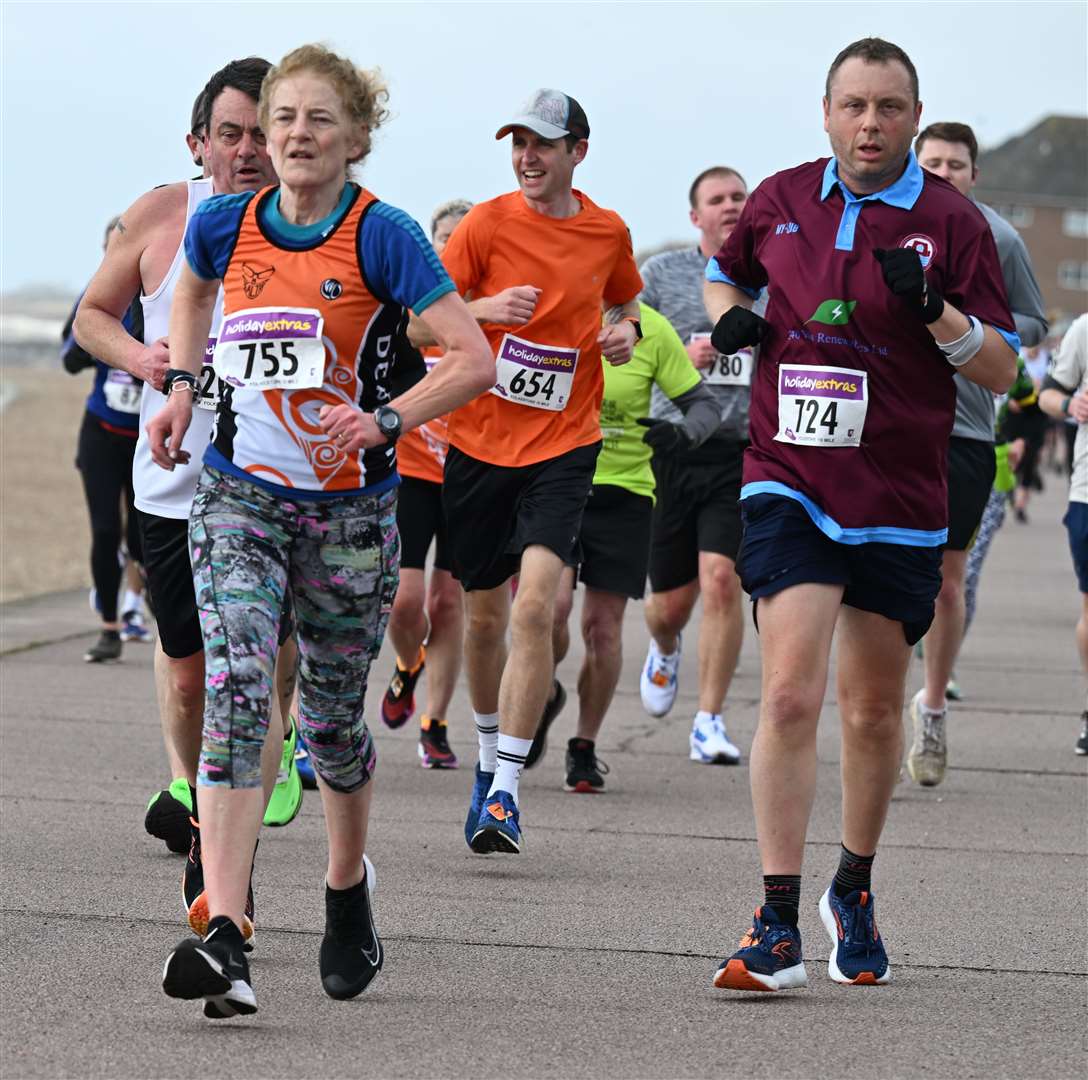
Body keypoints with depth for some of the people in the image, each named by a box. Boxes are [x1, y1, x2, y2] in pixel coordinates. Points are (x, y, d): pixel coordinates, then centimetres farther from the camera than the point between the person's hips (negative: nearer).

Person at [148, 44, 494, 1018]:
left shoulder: (382, 235, -10)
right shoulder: (223, 225, 1)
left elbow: (476, 361, -13)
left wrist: (385, 420, -24)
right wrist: (183, 383, 12)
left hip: (350, 509, -2)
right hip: (238, 498, 2)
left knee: (332, 717, 11)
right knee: (235, 696, -16)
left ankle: (348, 890, 40)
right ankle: (224, 939, -26)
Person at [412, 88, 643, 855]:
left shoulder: (609, 232, 3)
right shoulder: (488, 224, -4)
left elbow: (626, 299, 24)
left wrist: (628, 332, 2)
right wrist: (488, 309, -22)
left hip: (564, 446, 0)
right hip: (480, 442, 1)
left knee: (535, 605, -17)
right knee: (485, 616, 11)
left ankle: (505, 793, -15)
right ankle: (490, 755, 36)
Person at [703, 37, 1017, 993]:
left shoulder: (951, 221, -2)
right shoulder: (780, 201, 5)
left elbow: (1003, 370, -2)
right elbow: (726, 272, 26)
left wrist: (933, 310, -20)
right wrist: (730, 316, 3)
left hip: (900, 500, 0)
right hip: (790, 485, 0)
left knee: (875, 714, 11)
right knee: (790, 695, -15)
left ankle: (855, 890, 35)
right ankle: (778, 931, -14)